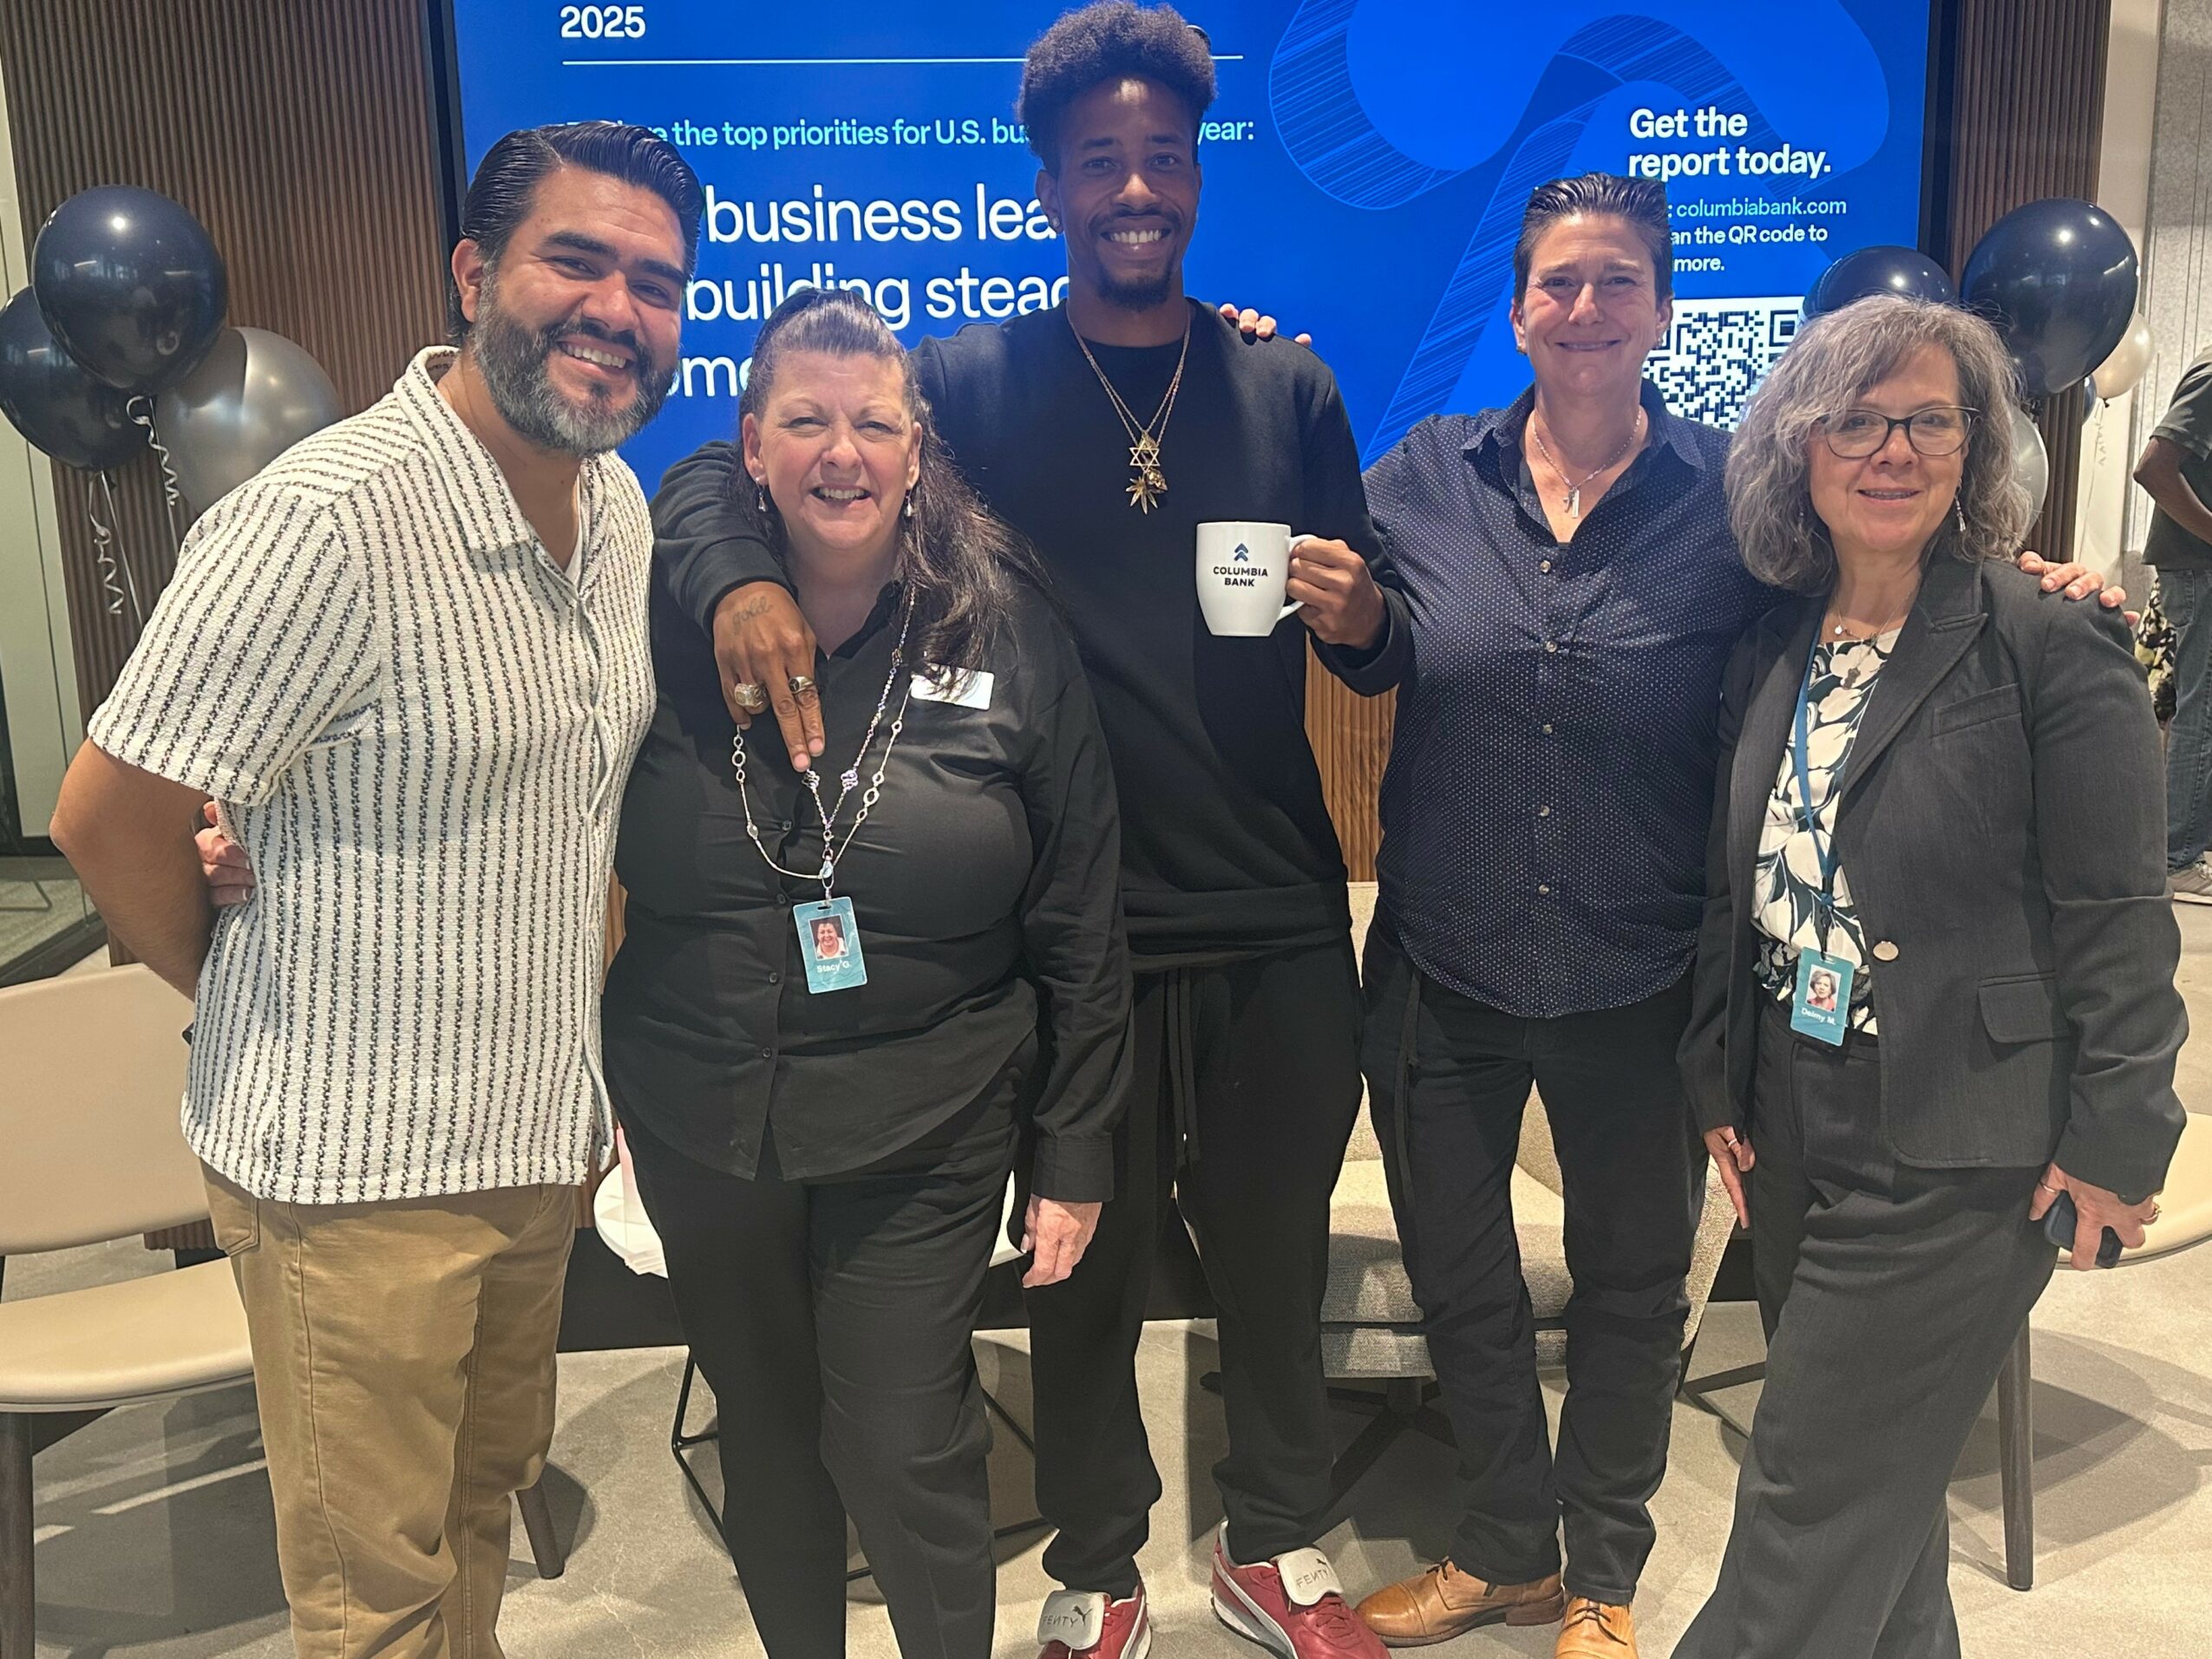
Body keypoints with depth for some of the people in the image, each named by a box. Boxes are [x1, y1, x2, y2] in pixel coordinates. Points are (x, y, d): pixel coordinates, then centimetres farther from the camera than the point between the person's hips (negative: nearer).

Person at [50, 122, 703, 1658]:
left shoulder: (621, 510, 3)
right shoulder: (326, 520, -22)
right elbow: (109, 822, -15)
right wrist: (266, 1004, -1)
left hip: (545, 1131, 7)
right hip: (359, 1168, -7)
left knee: (490, 1491, 26)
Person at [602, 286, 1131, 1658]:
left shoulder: (1010, 635, -8)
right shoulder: (669, 624, -4)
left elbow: (1080, 924, -4)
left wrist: (1077, 1155, -2)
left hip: (925, 1138, -2)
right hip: (701, 1130, 3)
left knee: (905, 1449, 5)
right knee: (766, 1436, 18)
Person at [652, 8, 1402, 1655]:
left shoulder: (1287, 386, 5)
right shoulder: (970, 385, -1)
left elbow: (1375, 648, 8)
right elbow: (712, 479, -3)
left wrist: (1361, 613, -16)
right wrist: (740, 581, -26)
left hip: (1277, 928, 2)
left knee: (1277, 1260, 16)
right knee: (1086, 1277, 14)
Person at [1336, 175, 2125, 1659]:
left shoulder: (1733, 493, -6)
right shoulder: (1428, 473, -2)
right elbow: (1373, 663, 8)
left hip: (1636, 982, -1)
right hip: (1444, 967, 2)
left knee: (1631, 1287, 17)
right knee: (1456, 1277, 17)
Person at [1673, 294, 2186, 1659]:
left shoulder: (2053, 646, -12)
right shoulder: (1773, 651, 6)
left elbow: (2115, 919, -12)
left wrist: (2115, 1140, -11)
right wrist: (1719, 1082, 8)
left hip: (1956, 1155, -6)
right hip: (1794, 1127, 6)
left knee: (1814, 1506, 3)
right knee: (1883, 1483, 21)